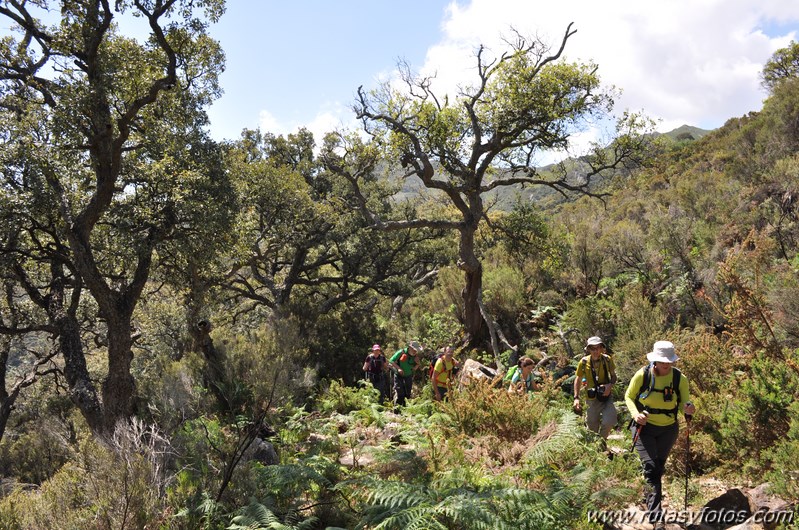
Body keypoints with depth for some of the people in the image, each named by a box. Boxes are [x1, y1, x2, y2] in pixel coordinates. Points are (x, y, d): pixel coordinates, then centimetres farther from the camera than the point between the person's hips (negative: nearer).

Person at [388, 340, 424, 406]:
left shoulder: (415, 356, -3)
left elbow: (414, 368, 4)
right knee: (399, 392, -12)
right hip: (399, 375, -5)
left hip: (408, 376, 5)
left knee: (408, 393, 5)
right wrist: (398, 368, -24)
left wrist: (418, 364, -16)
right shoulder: (401, 352, -17)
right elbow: (391, 361, -13)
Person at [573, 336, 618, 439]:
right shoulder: (584, 362, -8)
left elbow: (613, 376, 6)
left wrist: (610, 385, -16)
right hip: (592, 399, 0)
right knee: (592, 429, 9)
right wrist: (576, 398, -1)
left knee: (609, 422, -20)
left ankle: (602, 439, 10)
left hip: (606, 396, 0)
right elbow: (578, 380, 5)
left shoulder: (607, 359, -7)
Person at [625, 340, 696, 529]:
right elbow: (629, 397, -4)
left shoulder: (680, 378, -13)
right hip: (644, 427, -3)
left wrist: (689, 409, -33)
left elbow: (686, 403, -9)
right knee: (650, 467, -14)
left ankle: (651, 501, 46)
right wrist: (635, 413, -22)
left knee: (659, 468, 20)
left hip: (668, 429, 3)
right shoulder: (642, 375, -17)